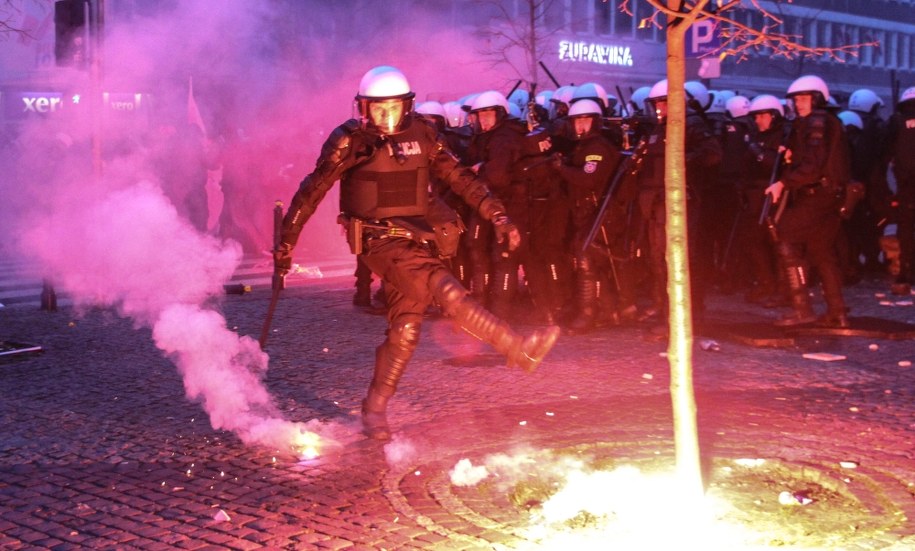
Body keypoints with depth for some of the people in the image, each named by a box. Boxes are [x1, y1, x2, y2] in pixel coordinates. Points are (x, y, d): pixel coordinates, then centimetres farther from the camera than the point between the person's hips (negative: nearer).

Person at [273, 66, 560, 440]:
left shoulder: (421, 134, 2)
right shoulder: (349, 141, -7)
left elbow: (459, 178, 4)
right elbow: (311, 191, -2)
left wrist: (498, 216, -5)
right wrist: (286, 242, 0)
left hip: (417, 238, 5)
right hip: (379, 239, -5)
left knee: (405, 330, 5)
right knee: (446, 290, -24)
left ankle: (374, 408, 19)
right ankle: (520, 351, -26)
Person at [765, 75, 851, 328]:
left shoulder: (816, 122, -10)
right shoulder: (832, 122, 22)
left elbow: (812, 165, -21)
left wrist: (783, 183, -21)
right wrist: (791, 158, 5)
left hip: (815, 195, -10)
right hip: (832, 195, 10)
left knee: (788, 243, -10)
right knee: (823, 250, 14)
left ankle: (802, 308, -15)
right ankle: (837, 312, 15)